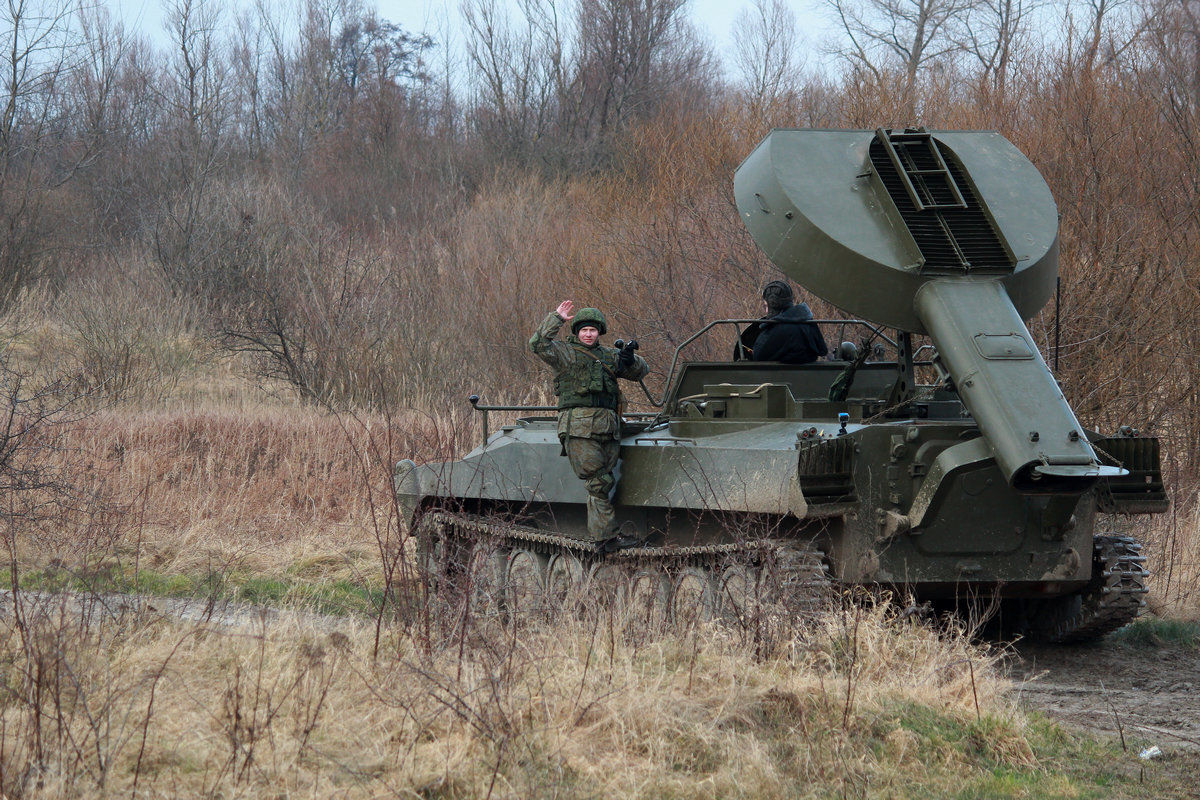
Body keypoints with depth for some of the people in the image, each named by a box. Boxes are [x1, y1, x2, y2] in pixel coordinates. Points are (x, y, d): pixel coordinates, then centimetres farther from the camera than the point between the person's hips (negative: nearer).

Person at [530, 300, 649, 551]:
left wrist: (630, 361, 8)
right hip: (579, 428, -6)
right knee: (598, 484, -10)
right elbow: (538, 344, -13)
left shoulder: (609, 355, 22)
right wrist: (557, 318, -11)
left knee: (604, 483, 2)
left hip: (608, 429, 6)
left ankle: (599, 534, 6)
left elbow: (640, 371, 30)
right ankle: (607, 537, -9)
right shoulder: (565, 353, 5)